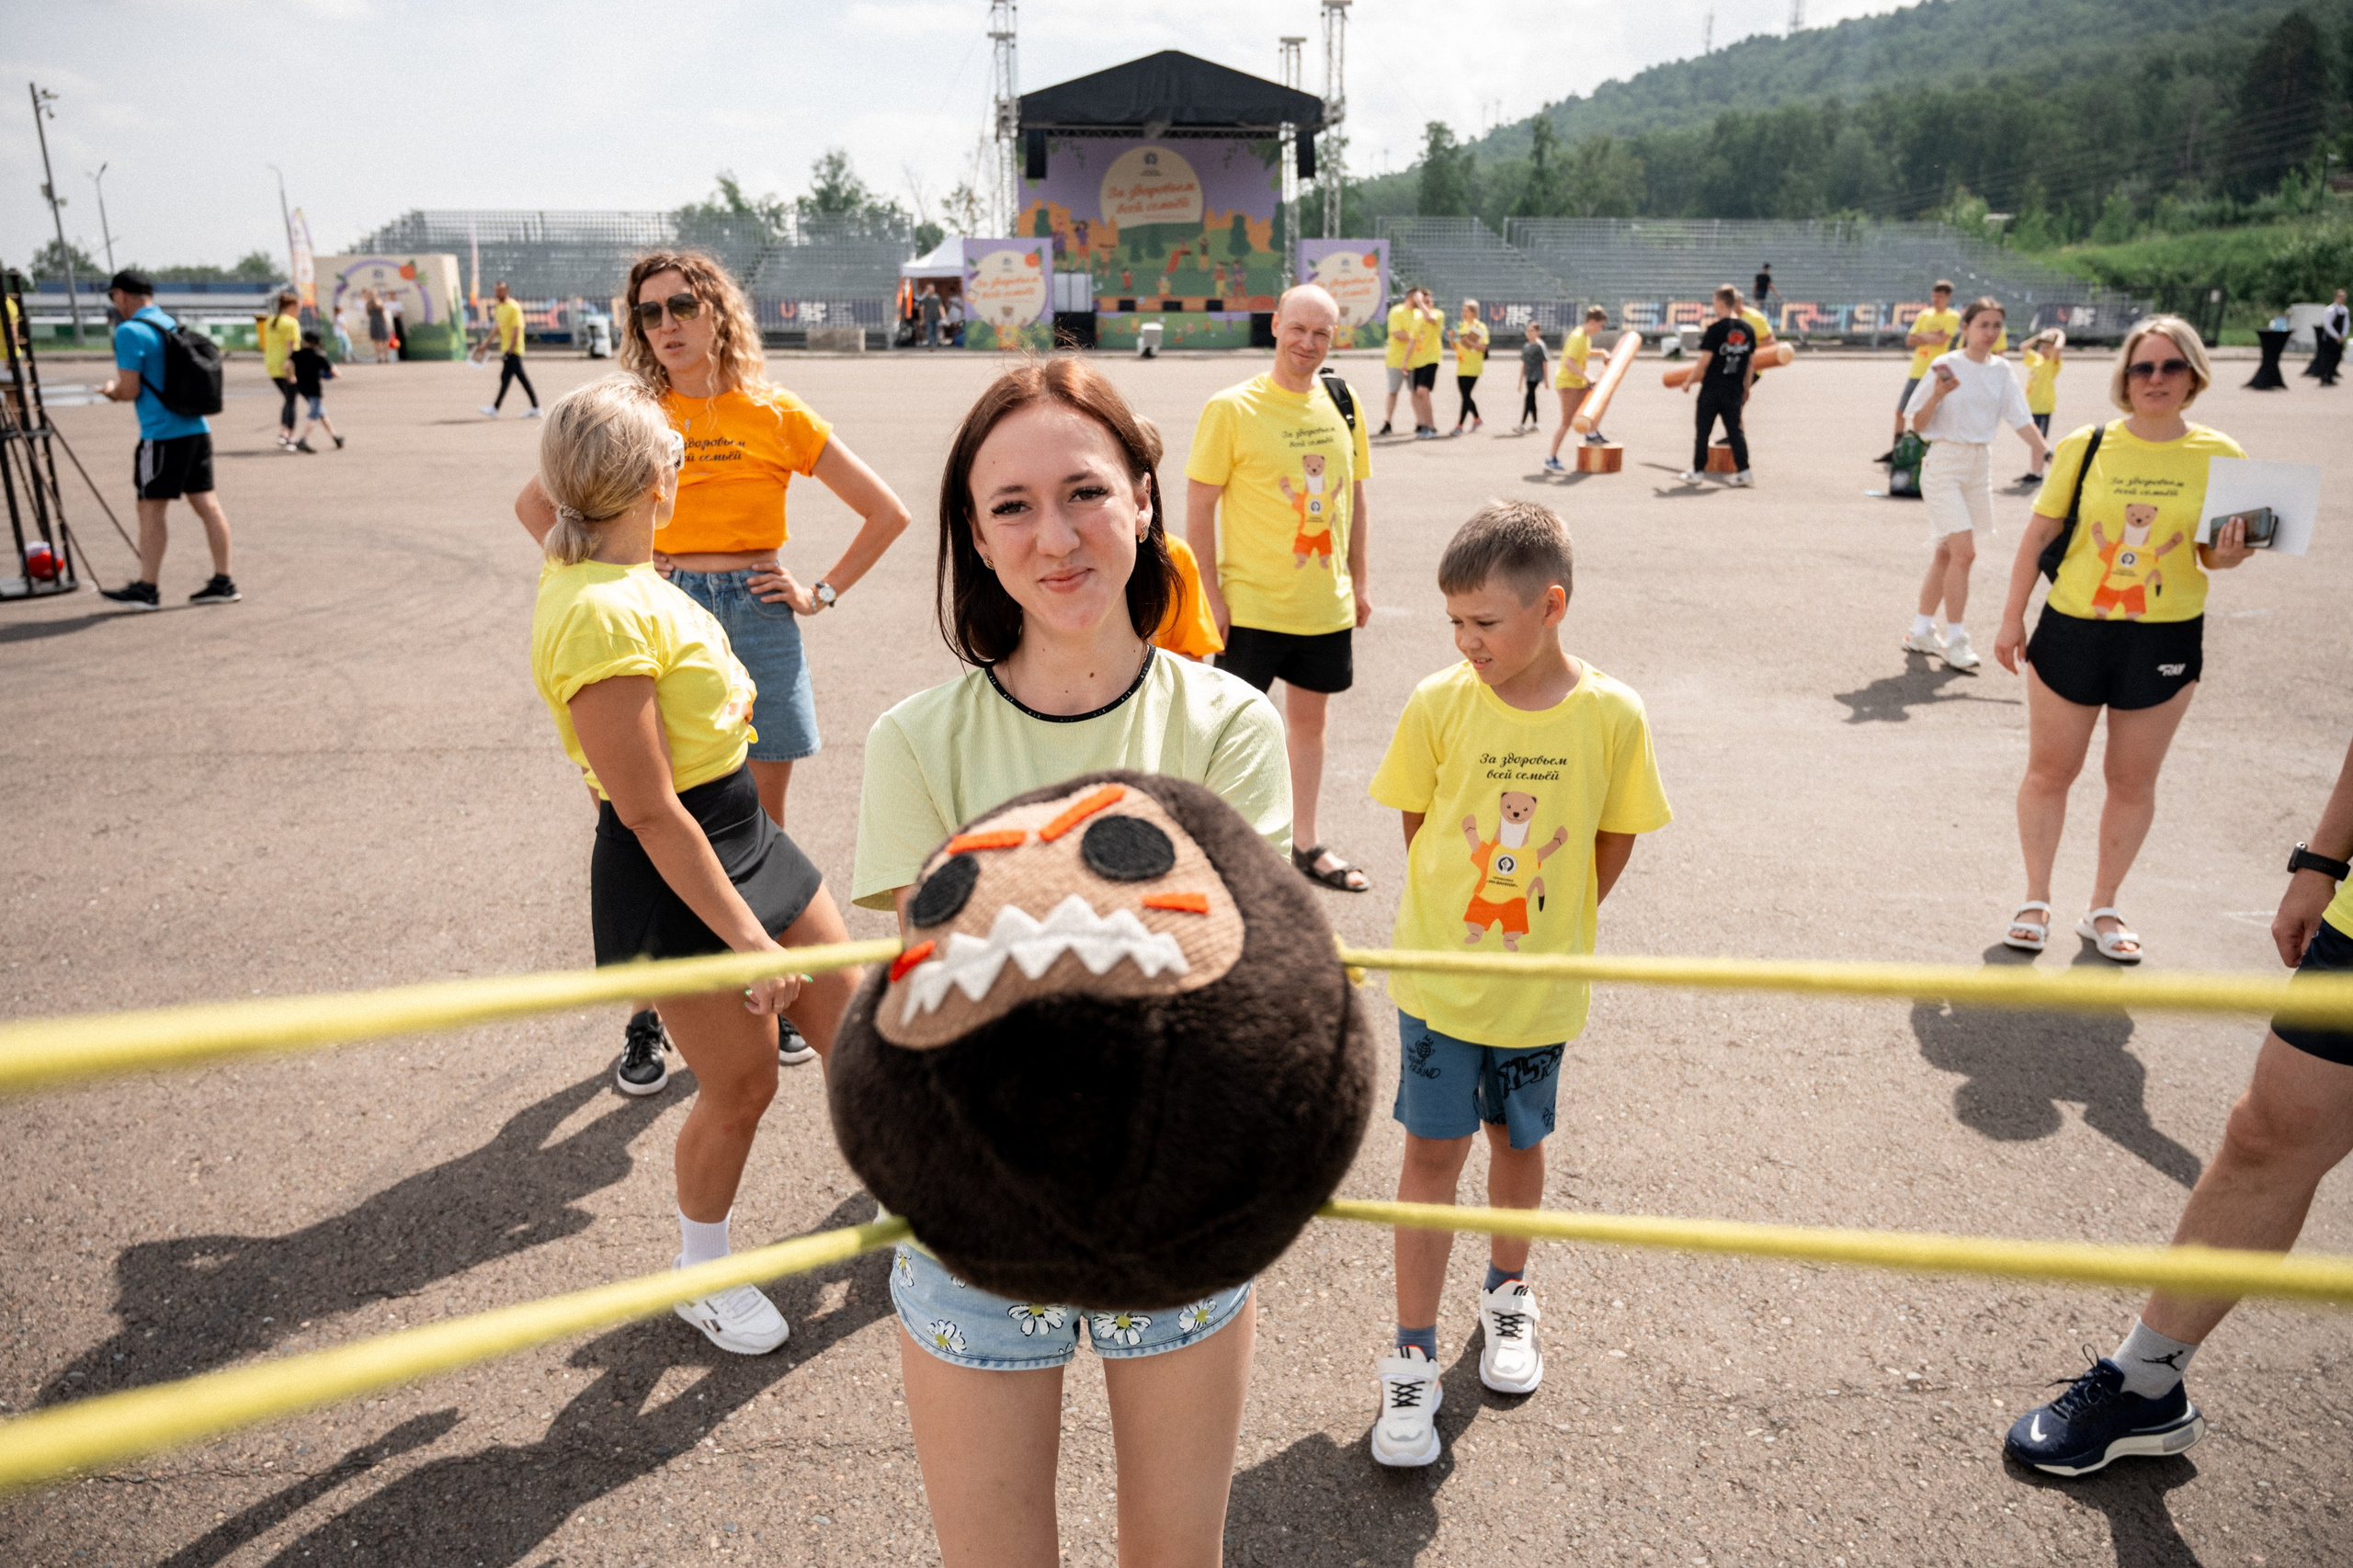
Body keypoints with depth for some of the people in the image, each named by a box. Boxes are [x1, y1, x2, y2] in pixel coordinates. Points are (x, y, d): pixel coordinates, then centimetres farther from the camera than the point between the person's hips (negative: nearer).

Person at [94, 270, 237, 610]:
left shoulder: (130, 332, -10)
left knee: (151, 509, -1)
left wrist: (111, 391, 9)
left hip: (162, 435, -8)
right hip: (197, 428, 8)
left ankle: (146, 588, 4)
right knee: (206, 504, 7)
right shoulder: (175, 325, 15)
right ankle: (222, 582, 9)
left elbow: (129, 391, -13)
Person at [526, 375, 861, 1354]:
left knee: (851, 1020, 16)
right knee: (741, 1082, 5)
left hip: (744, 834, 10)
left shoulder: (611, 576, 4)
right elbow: (650, 812, -26)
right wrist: (745, 935, -23)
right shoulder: (600, 615, -26)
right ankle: (701, 1276, 32)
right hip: (673, 873, -9)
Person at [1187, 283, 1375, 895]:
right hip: (1252, 603, -5)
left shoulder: (1342, 402, 5)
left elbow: (1352, 495, 13)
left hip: (1326, 603, 5)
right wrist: (1210, 594, -14)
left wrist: (1358, 581, 11)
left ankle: (1305, 844, 30)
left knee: (1309, 717, 16)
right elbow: (1199, 506, -10)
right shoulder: (1232, 409, -11)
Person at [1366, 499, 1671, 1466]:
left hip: (1539, 987, 1)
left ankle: (1507, 1294, 44)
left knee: (1517, 1140, 18)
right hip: (1438, 976, -1)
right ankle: (1413, 1360, 15)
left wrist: (1546, 931, 2)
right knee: (1433, 1152, 3)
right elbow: (1416, 828, 1)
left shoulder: (1611, 715, -12)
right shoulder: (1438, 704, -11)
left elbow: (1614, 843, 0)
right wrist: (1462, 918, 3)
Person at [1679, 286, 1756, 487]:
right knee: (1734, 430, 10)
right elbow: (1751, 361, 9)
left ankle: (1697, 471, 11)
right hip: (1735, 389, 5)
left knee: (1703, 431, 6)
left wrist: (1689, 382, -3)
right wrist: (1746, 387, 19)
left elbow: (1704, 360, -14)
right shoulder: (1748, 329, 4)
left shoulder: (1715, 329, -13)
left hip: (1712, 388, -5)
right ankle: (1744, 470, 4)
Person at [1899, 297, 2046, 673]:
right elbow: (1917, 424, -6)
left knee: (1947, 552, 11)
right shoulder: (1946, 366, -7)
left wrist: (2047, 454, -7)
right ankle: (1954, 639, -4)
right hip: (1945, 462, -6)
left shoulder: (2002, 370, 7)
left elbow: (2022, 421, 5)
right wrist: (1937, 395, -23)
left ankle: (1921, 630, 22)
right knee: (1964, 551, -14)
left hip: (1980, 465, 6)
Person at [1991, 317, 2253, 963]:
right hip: (2072, 629, 0)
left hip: (2165, 640, 1)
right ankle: (2036, 900, 22)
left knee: (2133, 782, 9)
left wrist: (2228, 554, -18)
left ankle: (2103, 909, 24)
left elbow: (2212, 555, 5)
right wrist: (2012, 617, -1)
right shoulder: (2085, 446, -3)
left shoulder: (2220, 456, -1)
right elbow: (2039, 532, 1)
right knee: (2049, 770, 6)